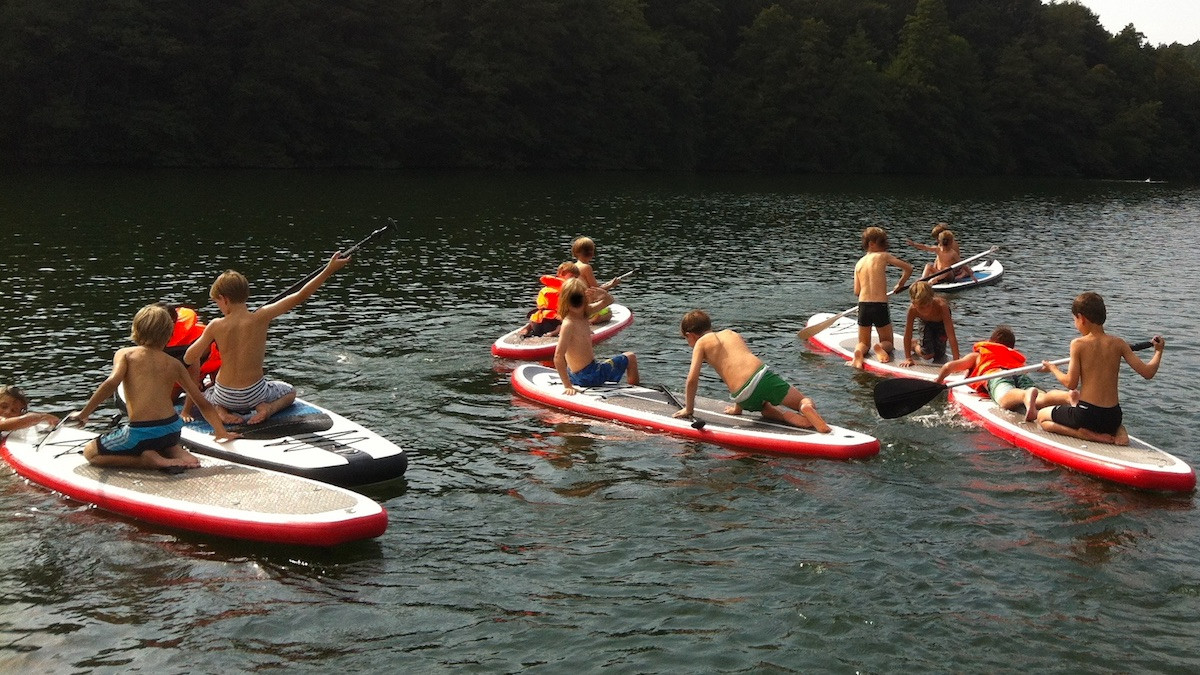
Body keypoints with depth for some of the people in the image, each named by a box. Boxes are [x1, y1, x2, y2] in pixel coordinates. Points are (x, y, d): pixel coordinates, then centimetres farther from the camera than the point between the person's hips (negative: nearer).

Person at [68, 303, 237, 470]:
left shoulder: (125, 354, 4)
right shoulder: (174, 364, 12)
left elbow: (112, 382, -16)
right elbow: (204, 404, 13)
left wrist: (84, 414, -8)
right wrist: (222, 432, 24)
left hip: (140, 433, -5)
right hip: (172, 432, 5)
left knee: (89, 452, 18)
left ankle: (147, 460, -3)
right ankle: (176, 452, 5)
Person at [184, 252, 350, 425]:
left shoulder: (215, 326, -13)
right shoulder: (261, 317, -15)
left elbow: (188, 359, -7)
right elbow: (299, 297, -14)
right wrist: (329, 270, -12)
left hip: (225, 397, 0)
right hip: (254, 395, 0)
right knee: (290, 391, 31)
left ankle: (220, 411, 1)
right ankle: (268, 408, -2)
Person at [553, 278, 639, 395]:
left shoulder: (585, 313, -1)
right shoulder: (569, 324, -26)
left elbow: (608, 300, 10)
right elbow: (558, 357, -32)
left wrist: (602, 293, -14)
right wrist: (567, 385, -30)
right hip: (588, 375, -9)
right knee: (631, 358, 10)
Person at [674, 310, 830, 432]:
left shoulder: (701, 343, 10)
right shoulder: (731, 333, 26)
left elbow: (692, 379, 0)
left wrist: (688, 409, 14)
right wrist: (737, 407, 39)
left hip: (745, 397, -2)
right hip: (763, 375, 2)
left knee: (765, 408, 32)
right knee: (804, 401, 17)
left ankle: (785, 415, -2)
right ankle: (807, 408, -21)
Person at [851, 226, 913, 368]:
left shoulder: (859, 263, 9)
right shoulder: (883, 256, -1)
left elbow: (856, 291, 7)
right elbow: (908, 268, -4)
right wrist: (900, 284, 12)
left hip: (863, 306, 3)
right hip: (880, 306, -3)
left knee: (863, 343, 18)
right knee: (888, 342, 17)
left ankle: (859, 352, -17)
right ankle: (881, 347, -19)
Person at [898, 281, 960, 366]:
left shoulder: (941, 306, -45)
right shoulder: (913, 309, -39)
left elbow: (951, 336, -45)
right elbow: (907, 335, -28)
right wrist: (908, 358, -26)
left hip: (941, 322, -1)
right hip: (926, 322, 1)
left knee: (938, 357, -7)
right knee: (927, 355, -13)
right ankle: (913, 345, 18)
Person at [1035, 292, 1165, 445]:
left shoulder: (1078, 344, -10)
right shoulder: (1118, 343, 0)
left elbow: (1071, 383, -8)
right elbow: (1147, 372, 0)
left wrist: (1053, 368, 11)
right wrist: (1158, 351, 19)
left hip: (1087, 414, -5)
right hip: (1113, 417, 5)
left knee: (1042, 416, 20)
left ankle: (1087, 435, -3)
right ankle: (1118, 431, 6)